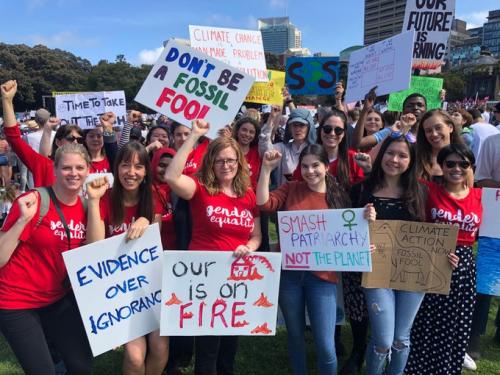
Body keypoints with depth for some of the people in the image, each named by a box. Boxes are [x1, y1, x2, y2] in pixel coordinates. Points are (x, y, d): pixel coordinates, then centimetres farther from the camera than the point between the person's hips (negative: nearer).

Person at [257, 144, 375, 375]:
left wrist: (366, 221, -15)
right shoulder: (291, 189, 2)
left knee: (325, 345, -1)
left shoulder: (339, 197, 1)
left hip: (321, 277, -1)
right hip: (289, 274, 1)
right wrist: (267, 168, -17)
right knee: (295, 336, 19)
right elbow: (263, 203, -12)